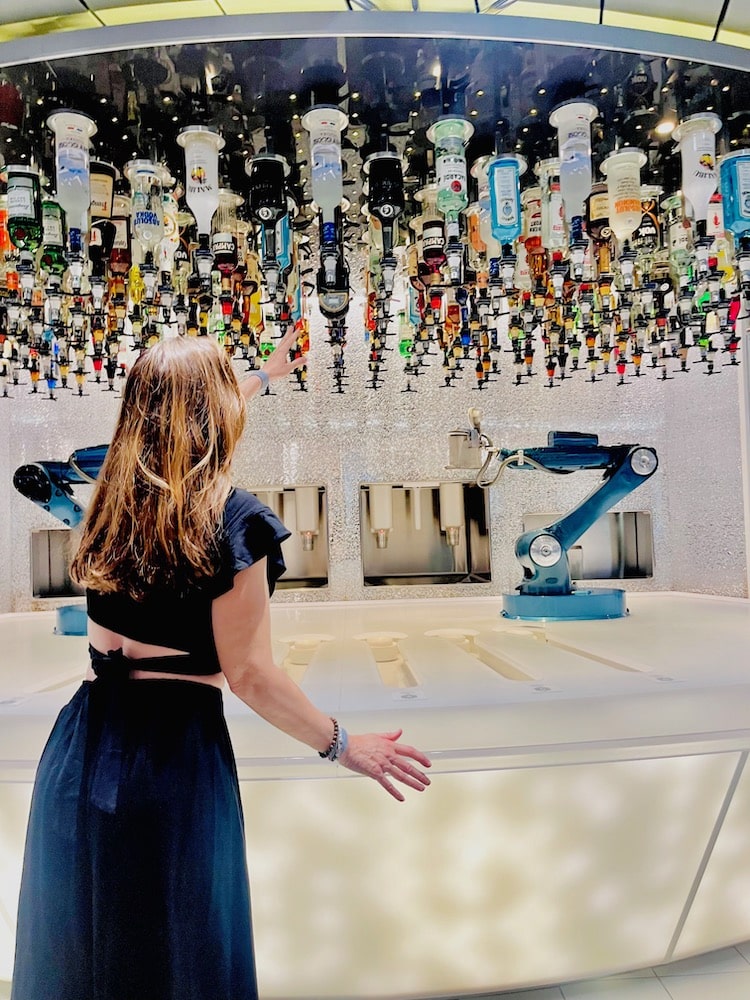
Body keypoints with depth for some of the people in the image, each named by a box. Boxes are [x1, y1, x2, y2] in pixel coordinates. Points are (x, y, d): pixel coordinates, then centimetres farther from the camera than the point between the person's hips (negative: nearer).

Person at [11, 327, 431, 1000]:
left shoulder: (115, 491, 1)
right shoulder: (234, 519, -18)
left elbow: (182, 418, 22)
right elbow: (249, 675, -16)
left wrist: (268, 375, 37)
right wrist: (343, 746, -3)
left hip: (82, 744, 6)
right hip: (175, 755, -5)